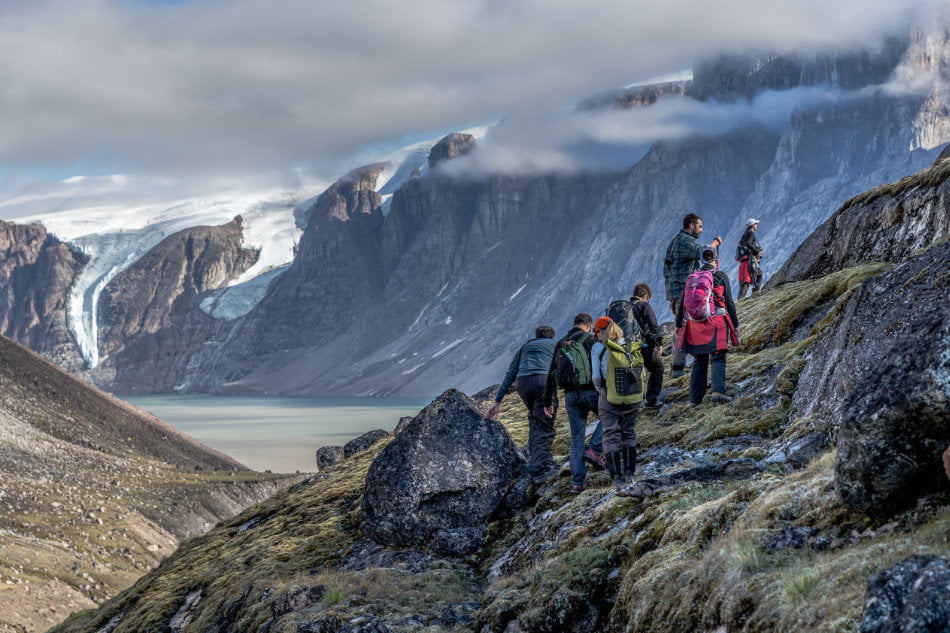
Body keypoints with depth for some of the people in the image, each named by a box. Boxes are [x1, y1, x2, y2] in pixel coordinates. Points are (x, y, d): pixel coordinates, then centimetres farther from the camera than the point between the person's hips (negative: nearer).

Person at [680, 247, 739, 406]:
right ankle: (718, 391, -26)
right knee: (718, 359, -5)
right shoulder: (721, 276, 0)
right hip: (717, 323, -3)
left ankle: (696, 398, 9)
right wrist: (735, 324, 5)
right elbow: (729, 302, -2)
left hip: (696, 324, 3)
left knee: (699, 361, 11)